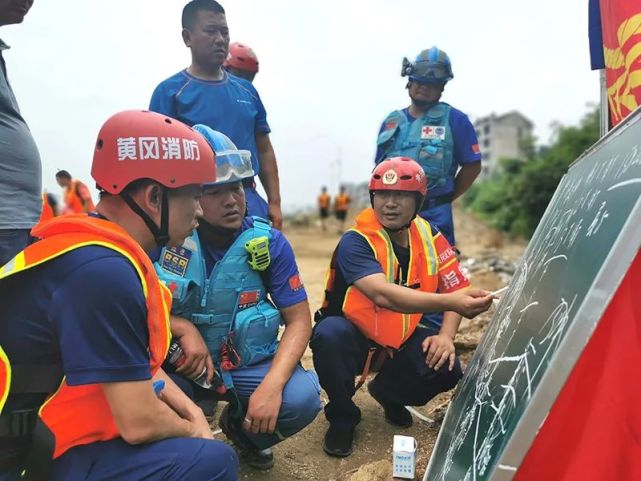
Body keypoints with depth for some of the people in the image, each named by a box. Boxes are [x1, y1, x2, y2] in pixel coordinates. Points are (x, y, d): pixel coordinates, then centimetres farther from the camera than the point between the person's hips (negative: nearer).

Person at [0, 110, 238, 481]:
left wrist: (191, 412, 3)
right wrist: (189, 430, -4)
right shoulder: (105, 270, -27)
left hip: (48, 434, 9)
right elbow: (139, 423, -24)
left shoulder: (109, 254, 4)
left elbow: (138, 360, 13)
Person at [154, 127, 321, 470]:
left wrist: (272, 384, -25)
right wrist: (183, 327, -26)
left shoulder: (269, 242, -11)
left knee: (302, 397, -25)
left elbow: (298, 320, -10)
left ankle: (242, 429, 13)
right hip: (179, 363, 0)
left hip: (247, 364, 1)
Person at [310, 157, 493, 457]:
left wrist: (446, 335, -22)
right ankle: (342, 417, -6)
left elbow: (455, 290, -3)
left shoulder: (430, 238, -6)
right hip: (352, 336, -4)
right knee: (329, 334, -36)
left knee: (446, 368, -21)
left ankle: (389, 394, 15)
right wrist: (447, 301, -52)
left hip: (400, 340, 4)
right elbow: (383, 295, -39)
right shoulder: (355, 242, -23)